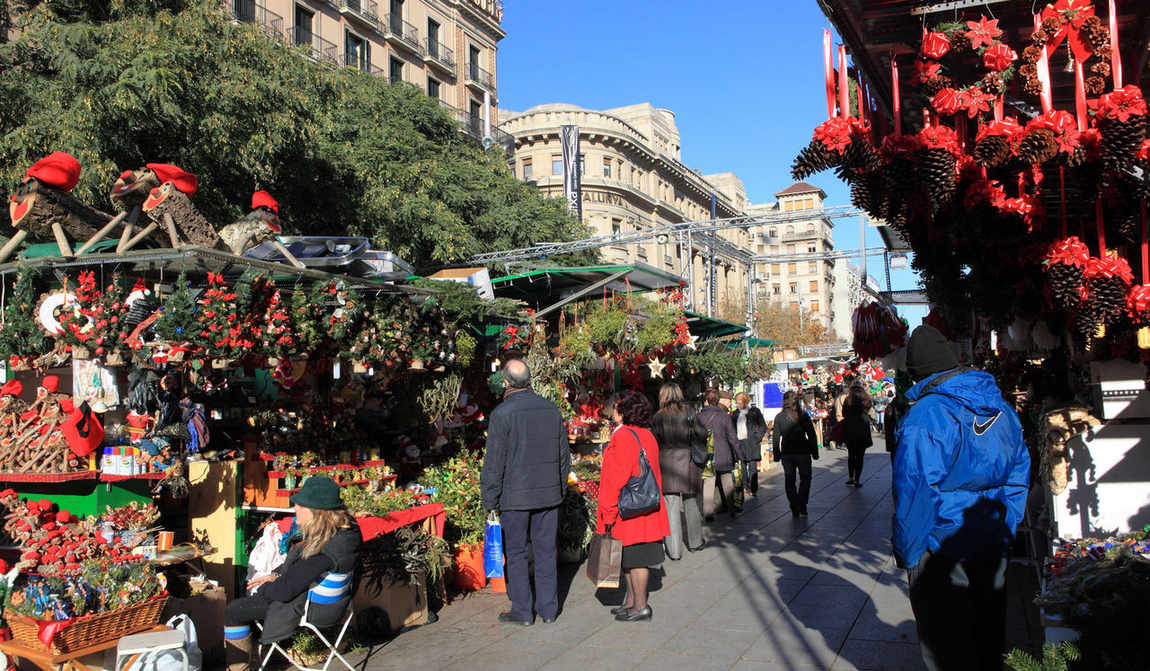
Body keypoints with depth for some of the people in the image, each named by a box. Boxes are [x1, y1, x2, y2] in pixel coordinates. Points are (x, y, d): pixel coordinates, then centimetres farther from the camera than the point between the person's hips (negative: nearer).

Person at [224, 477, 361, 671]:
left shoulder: (321, 551, -35)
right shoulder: (344, 525, -8)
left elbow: (285, 591, -25)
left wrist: (263, 588, -5)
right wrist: (277, 575, 3)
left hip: (311, 608, -9)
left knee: (233, 613, 2)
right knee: (253, 591, 27)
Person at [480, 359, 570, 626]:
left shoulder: (502, 414, -13)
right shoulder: (551, 409, 3)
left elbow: (494, 463, -12)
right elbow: (564, 455, 11)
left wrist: (490, 501, -4)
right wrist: (560, 488, 21)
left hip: (515, 496, -5)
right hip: (549, 494, 5)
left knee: (516, 553, 7)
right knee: (546, 550, 12)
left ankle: (522, 611, 13)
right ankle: (548, 609, 19)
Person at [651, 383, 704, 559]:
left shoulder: (659, 417, -5)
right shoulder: (689, 415, -2)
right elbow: (701, 439, -2)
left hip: (667, 466, -1)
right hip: (688, 464, 1)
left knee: (671, 508, 3)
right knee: (692, 505, 16)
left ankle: (674, 550, 3)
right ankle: (695, 543, 29)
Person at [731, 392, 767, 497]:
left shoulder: (754, 411, 0)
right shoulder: (736, 413, 14)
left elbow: (763, 427, 1)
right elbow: (732, 428, 22)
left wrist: (756, 439, -8)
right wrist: (734, 439, 8)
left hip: (751, 442, -5)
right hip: (739, 443, 5)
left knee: (752, 467, -4)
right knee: (742, 466, 6)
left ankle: (753, 489, 0)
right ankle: (744, 487, 15)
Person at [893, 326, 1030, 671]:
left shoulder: (924, 416, -22)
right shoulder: (1001, 406, 2)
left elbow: (914, 492, -20)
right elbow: (1019, 471, 11)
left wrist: (906, 553, -8)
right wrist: (1005, 531, 18)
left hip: (942, 551, -6)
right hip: (993, 547, 7)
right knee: (988, 631, 22)